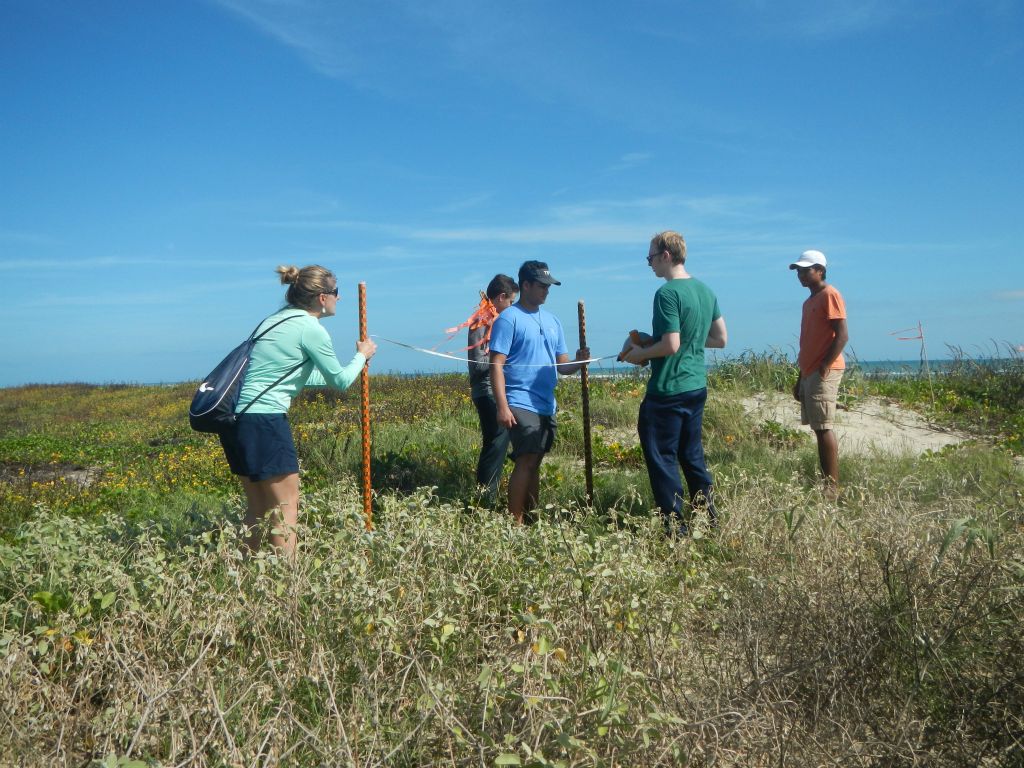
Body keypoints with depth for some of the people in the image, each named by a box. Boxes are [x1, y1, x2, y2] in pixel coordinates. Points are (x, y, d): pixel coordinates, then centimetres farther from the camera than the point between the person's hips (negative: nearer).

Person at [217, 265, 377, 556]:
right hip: (265, 422, -9)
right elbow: (340, 381, 2)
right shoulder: (311, 329, -9)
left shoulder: (277, 319, 17)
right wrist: (361, 355, 20)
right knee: (286, 509, -1)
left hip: (237, 420, 9)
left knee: (257, 508, 16)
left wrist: (354, 367, 33)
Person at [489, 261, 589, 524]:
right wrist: (502, 406, -18)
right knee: (527, 460, -12)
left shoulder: (552, 321, 17)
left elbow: (561, 364, 17)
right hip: (521, 404, -7)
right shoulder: (509, 318, -5)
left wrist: (578, 362, -5)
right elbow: (496, 364, -11)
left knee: (533, 463, 12)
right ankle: (515, 523, -6)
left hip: (547, 405, 7)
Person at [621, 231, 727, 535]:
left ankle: (676, 527, 5)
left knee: (661, 458, 1)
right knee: (693, 454, 18)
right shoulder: (706, 290, 9)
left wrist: (638, 353, -6)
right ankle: (710, 518, 24)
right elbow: (721, 339, 13)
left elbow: (670, 346, -21)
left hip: (668, 390, -8)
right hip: (697, 386, 9)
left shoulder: (667, 293, -16)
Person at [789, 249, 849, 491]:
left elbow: (842, 336, -16)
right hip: (809, 374, 9)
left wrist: (824, 367, -19)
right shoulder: (809, 301, 20)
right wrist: (800, 379, 20)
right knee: (819, 429, 8)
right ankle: (825, 481, 12)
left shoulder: (829, 295, -7)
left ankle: (832, 487, -9)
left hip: (823, 374, -9)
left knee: (824, 428, -11)